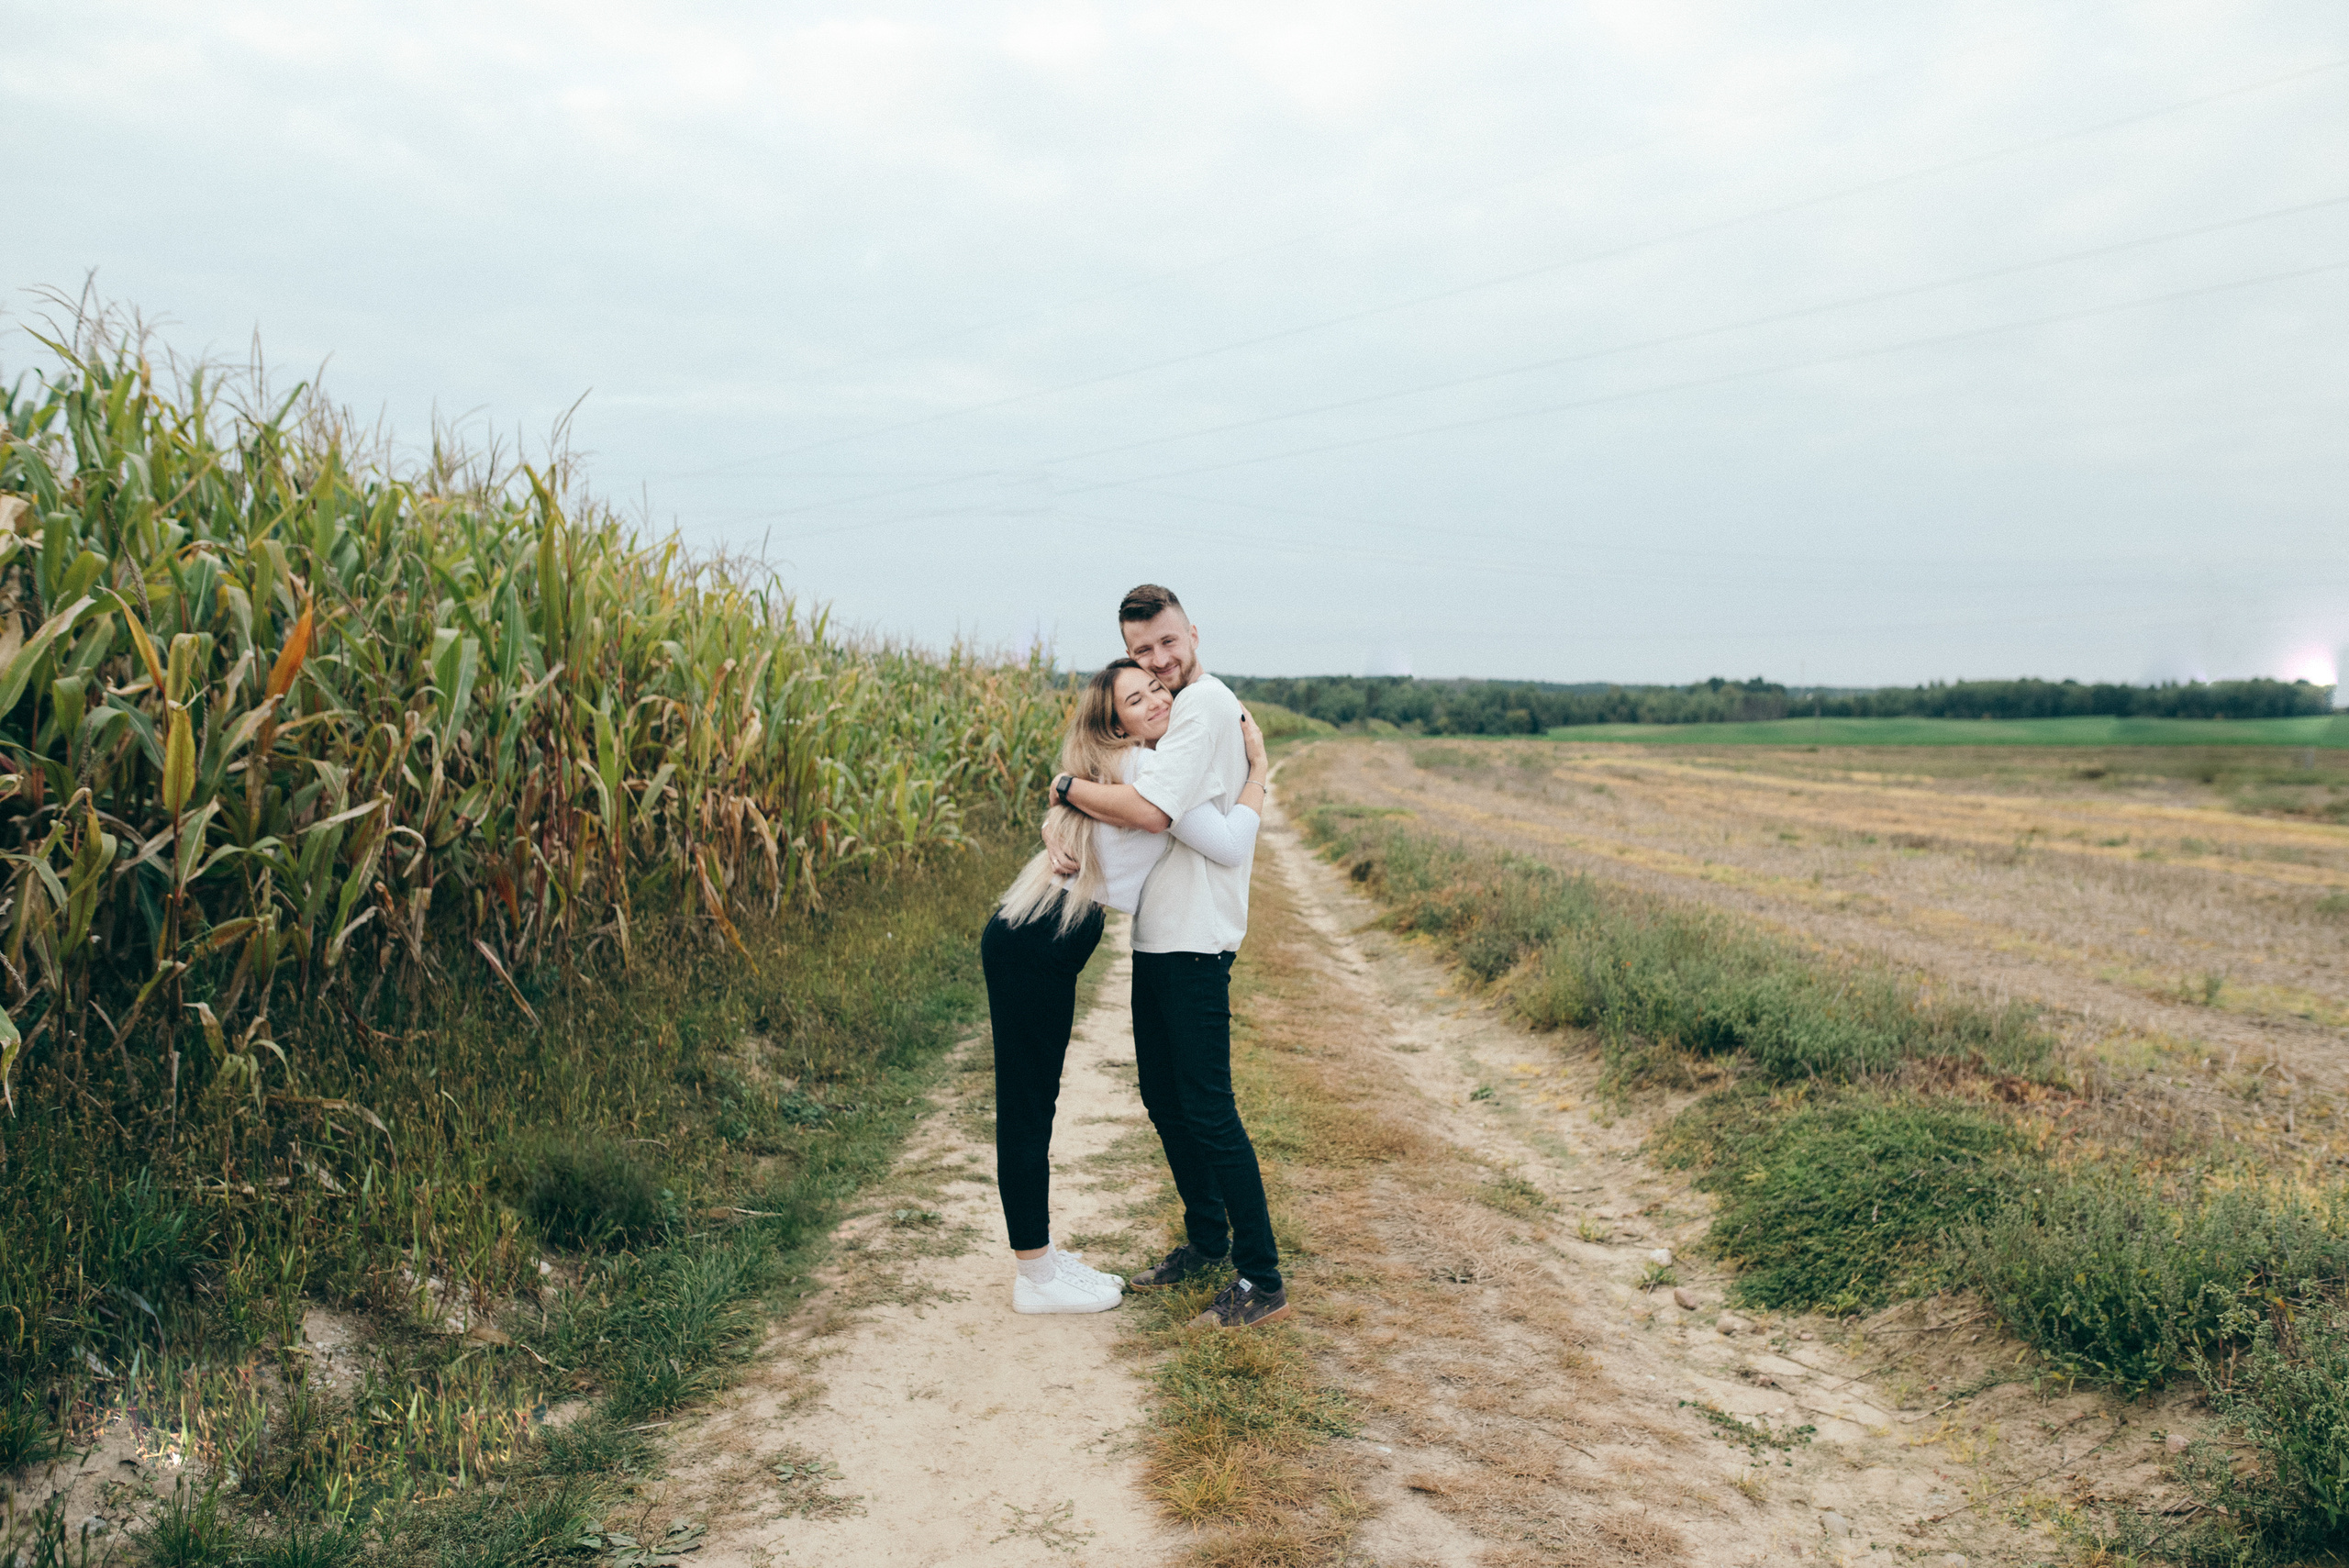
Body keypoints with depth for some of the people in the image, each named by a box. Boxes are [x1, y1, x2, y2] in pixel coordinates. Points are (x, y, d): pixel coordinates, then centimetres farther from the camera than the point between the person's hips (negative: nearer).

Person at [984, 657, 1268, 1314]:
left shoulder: (1109, 770, 16)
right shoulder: (1142, 767, -13)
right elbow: (1232, 847, -15)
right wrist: (1257, 766, -4)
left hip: (1032, 941, 10)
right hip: (1034, 946, -10)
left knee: (1034, 1099, 15)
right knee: (1026, 1104, -1)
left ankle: (1040, 1254, 26)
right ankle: (1036, 1278, 9)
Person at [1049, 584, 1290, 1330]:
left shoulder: (1206, 704, -14)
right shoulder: (1159, 714, 17)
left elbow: (1151, 810, -26)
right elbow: (1097, 798, 11)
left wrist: (1069, 786, -12)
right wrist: (1056, 827, -11)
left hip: (1194, 940, -10)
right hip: (1157, 936, 10)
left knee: (1208, 1109, -6)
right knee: (1164, 1099, 17)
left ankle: (1263, 1281, 2)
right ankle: (1209, 1239, 32)